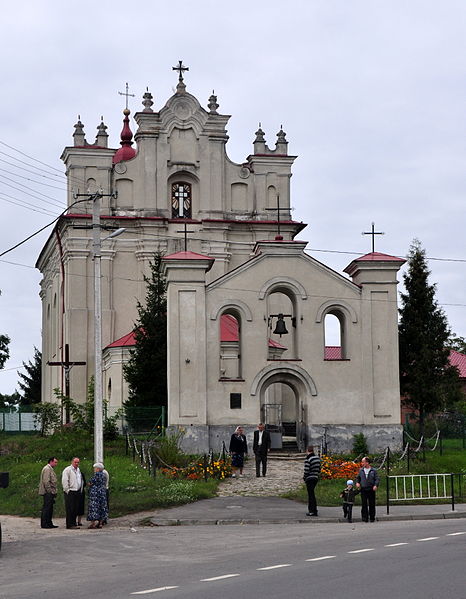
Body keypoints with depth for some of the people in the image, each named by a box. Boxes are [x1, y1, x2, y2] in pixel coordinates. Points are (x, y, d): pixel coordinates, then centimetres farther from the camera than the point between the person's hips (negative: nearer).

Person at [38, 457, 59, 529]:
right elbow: (46, 481, -20)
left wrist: (54, 491, 20)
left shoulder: (50, 469, 20)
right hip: (48, 492, -10)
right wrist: (49, 490, -19)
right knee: (46, 508, -8)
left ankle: (49, 523, 16)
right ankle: (44, 524, -7)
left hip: (51, 492, 10)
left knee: (50, 508, 12)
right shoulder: (47, 469, -13)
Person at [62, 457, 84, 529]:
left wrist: (81, 490, 19)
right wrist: (67, 490, -13)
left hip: (77, 492, 7)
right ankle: (70, 524, -5)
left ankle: (74, 523, 13)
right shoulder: (67, 470, -6)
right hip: (70, 492, -7)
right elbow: (64, 481, -11)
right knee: (70, 509, -7)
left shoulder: (78, 470, 19)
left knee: (76, 508, 7)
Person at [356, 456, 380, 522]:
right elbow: (358, 478, 23)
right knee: (364, 504, -3)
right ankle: (365, 518, -1)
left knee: (372, 504, 3)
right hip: (363, 489, 2)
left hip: (371, 490, -2)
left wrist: (376, 485, -20)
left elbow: (377, 479, -3)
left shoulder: (373, 470, 1)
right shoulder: (361, 470, 11)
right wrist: (357, 482, 3)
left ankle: (372, 518, 12)